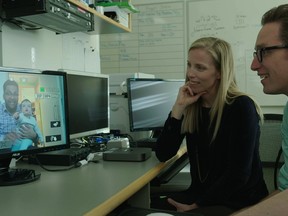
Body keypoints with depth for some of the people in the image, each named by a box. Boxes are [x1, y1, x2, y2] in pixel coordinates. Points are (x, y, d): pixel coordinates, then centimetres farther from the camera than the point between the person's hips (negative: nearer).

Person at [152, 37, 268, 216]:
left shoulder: (241, 107, -15)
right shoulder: (191, 105, 0)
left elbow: (238, 174, -18)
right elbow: (163, 155, -6)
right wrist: (179, 107, -13)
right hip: (200, 194, 5)